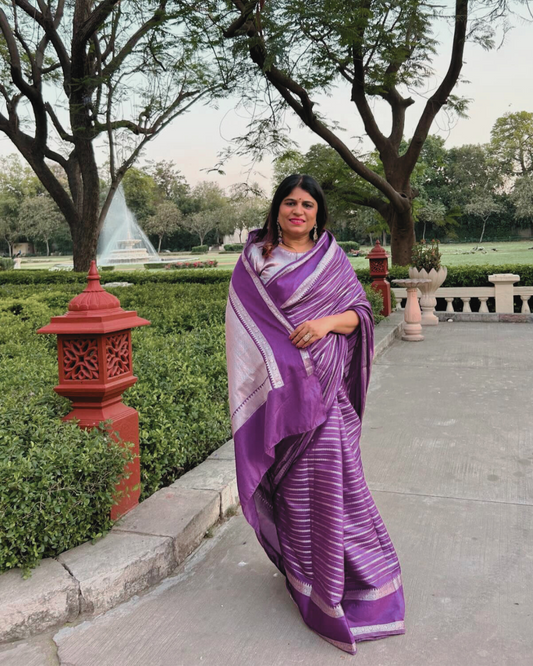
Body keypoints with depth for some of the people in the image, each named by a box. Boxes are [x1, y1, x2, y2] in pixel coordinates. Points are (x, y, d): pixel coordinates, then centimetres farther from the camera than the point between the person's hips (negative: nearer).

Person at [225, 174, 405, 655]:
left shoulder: (332, 258, 8)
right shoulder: (254, 260, 9)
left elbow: (360, 312, 5)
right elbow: (241, 324, 8)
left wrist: (327, 322, -16)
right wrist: (246, 389, 1)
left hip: (326, 389, 0)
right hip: (278, 387, 1)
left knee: (332, 478, -2)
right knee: (290, 479, 8)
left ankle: (336, 575, 15)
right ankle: (299, 562, 28)